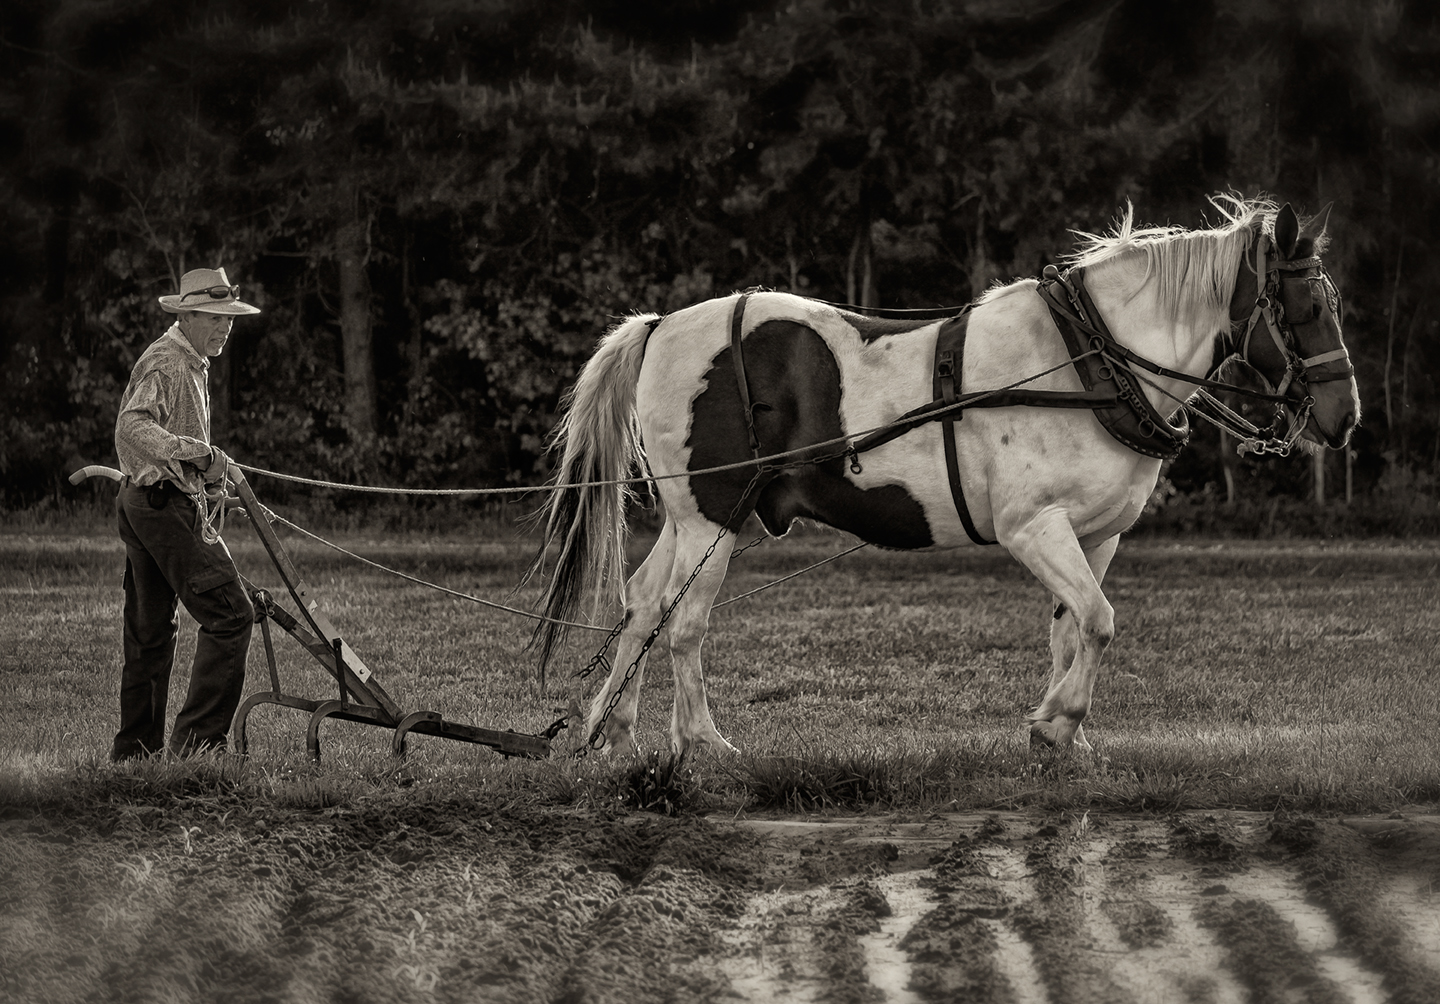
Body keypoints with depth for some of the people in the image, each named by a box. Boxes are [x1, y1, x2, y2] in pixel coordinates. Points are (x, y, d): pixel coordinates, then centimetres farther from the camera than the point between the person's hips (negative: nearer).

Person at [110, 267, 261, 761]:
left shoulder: (191, 364, 20)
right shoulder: (165, 364, -15)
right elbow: (132, 427, -31)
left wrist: (211, 472, 33)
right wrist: (198, 453, -37)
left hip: (143, 504, 11)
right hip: (166, 504, -11)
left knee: (151, 634, 13)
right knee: (229, 616, -13)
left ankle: (135, 750, 17)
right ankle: (197, 739, -15)